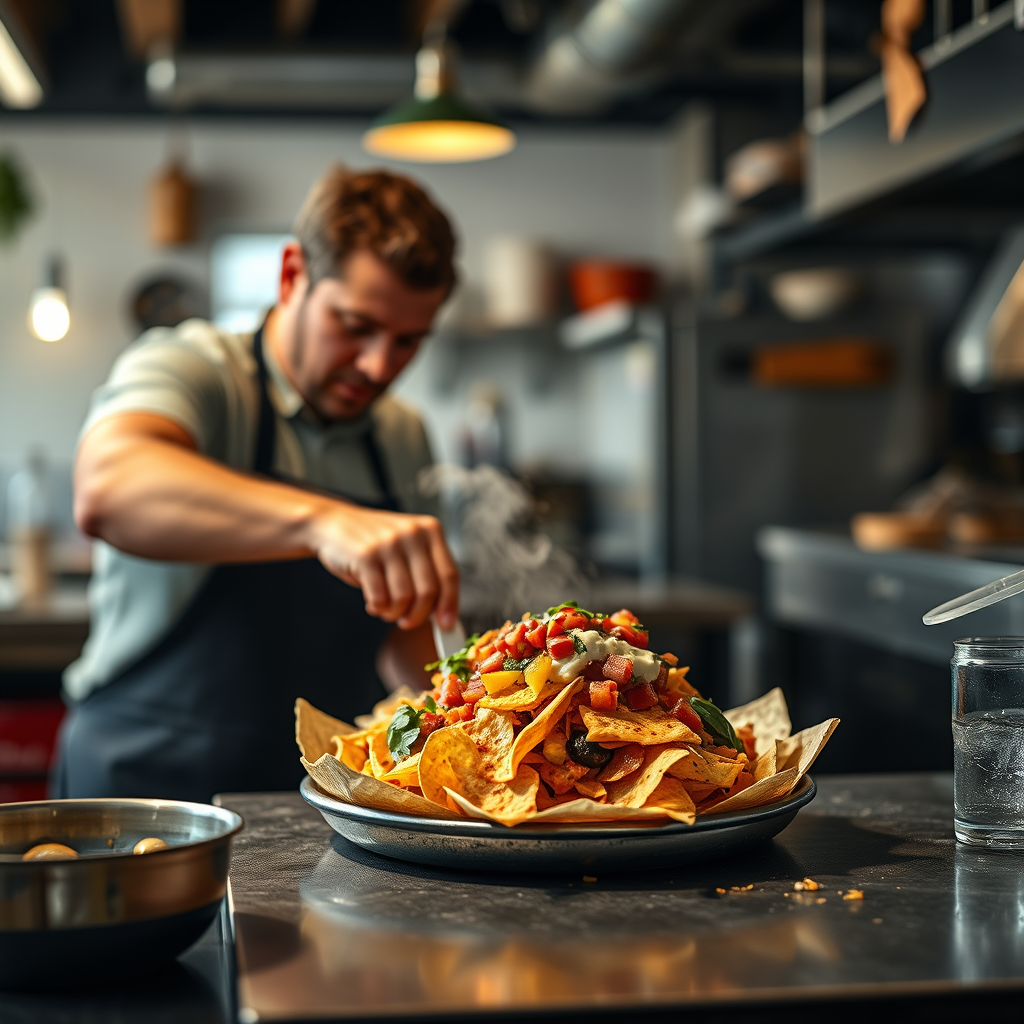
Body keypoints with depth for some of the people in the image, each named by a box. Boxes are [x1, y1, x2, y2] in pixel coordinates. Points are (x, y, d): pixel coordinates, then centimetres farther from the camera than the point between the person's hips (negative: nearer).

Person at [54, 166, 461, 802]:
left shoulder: (403, 437, 13)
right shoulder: (188, 367, -6)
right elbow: (108, 491, -30)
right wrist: (322, 521, -43)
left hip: (329, 798, 4)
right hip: (147, 779, -4)